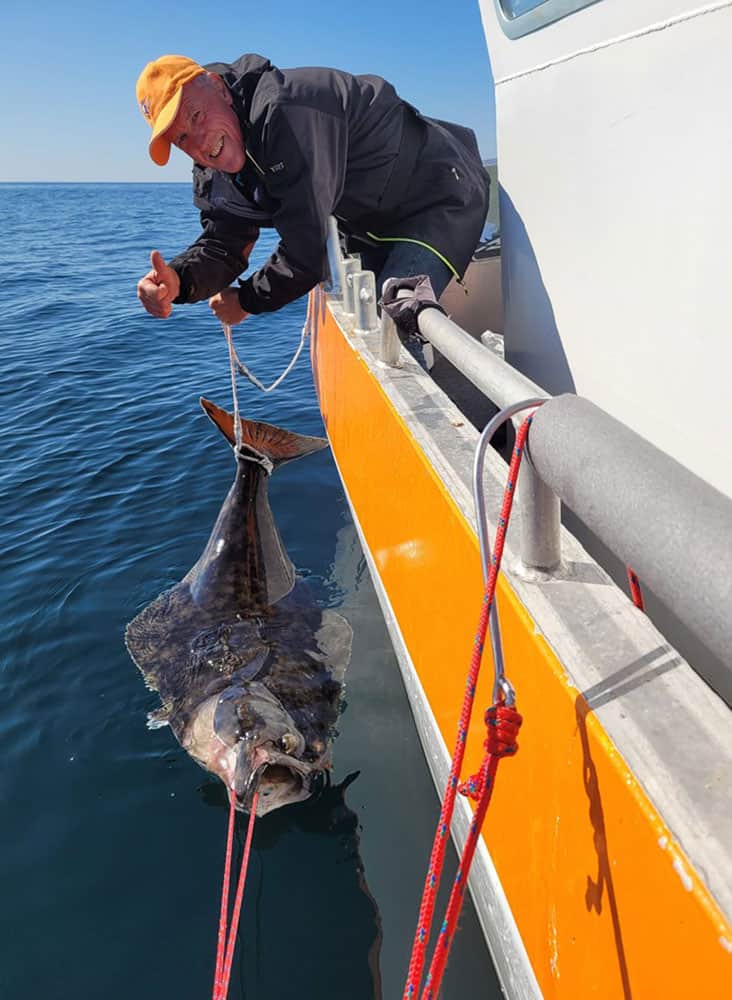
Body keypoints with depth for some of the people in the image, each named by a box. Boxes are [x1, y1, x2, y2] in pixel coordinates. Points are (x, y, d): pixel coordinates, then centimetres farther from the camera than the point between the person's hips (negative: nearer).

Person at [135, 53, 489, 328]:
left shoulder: (284, 112, -33)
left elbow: (308, 251, -33)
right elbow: (223, 245, -5)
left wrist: (246, 301, -15)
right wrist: (179, 280, -29)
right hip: (378, 223, 9)